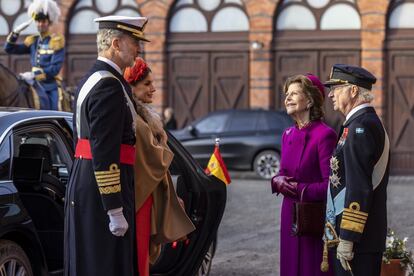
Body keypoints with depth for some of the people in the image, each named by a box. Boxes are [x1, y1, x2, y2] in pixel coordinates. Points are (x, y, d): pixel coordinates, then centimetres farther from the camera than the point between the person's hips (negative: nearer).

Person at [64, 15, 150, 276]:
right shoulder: (109, 86, -17)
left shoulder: (92, 79, 16)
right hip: (101, 194, -10)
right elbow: (104, 153, -23)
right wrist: (115, 210, -23)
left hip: (84, 184, 11)